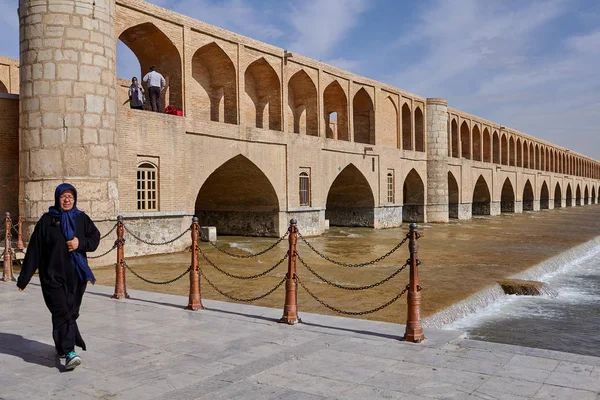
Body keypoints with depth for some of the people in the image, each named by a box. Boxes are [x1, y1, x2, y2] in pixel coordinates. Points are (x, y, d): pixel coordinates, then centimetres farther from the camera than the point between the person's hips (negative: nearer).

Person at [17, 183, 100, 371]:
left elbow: (95, 237, 5)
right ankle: (69, 352, -15)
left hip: (76, 275, 3)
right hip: (53, 276, -3)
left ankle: (62, 345, 29)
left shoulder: (82, 218, 7)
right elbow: (34, 250, -1)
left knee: (71, 312, 9)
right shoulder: (47, 220, -1)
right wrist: (24, 277, -2)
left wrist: (81, 243, -17)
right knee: (62, 312, -10)